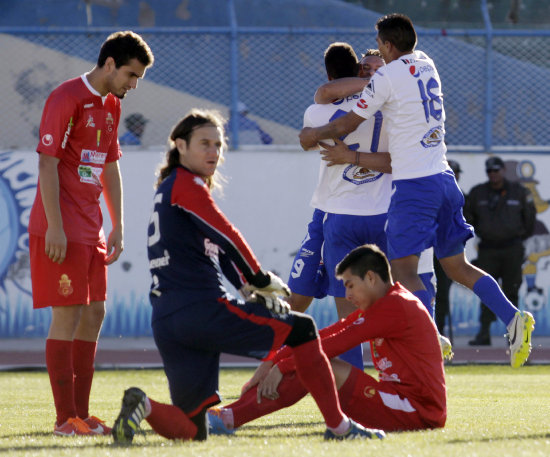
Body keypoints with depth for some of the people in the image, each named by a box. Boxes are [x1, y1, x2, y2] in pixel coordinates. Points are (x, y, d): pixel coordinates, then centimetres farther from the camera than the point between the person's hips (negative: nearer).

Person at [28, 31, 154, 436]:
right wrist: (55, 227, -20)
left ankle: (81, 413, 13)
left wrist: (117, 228, 17)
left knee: (94, 315, 8)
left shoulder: (111, 106, 14)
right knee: (68, 315, -8)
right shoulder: (67, 98, -13)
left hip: (90, 228, 9)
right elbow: (47, 162, -17)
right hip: (61, 230, -9)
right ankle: (65, 418, -5)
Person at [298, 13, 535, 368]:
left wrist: (316, 134, 18)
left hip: (414, 183, -8)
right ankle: (512, 317, -2)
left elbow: (349, 124, 1)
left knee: (403, 269, -11)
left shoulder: (387, 77, -9)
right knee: (456, 265, 13)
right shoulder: (426, 64, 12)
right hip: (443, 176, 8)